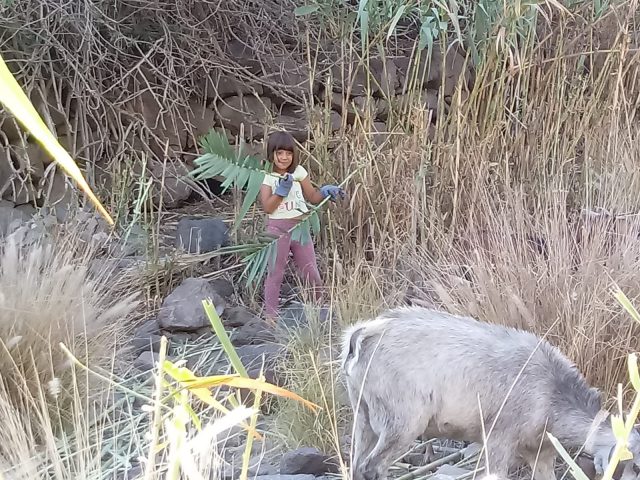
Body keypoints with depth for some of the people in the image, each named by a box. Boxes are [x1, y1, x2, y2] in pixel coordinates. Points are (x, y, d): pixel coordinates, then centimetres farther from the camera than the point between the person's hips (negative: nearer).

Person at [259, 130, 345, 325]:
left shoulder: (299, 172, 4)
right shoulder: (266, 176, -7)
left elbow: (312, 197, 10)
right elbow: (267, 207, -14)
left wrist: (326, 191, -8)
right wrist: (281, 190, -24)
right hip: (278, 228, -3)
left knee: (311, 272, 9)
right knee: (275, 273, 3)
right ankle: (270, 317, 11)